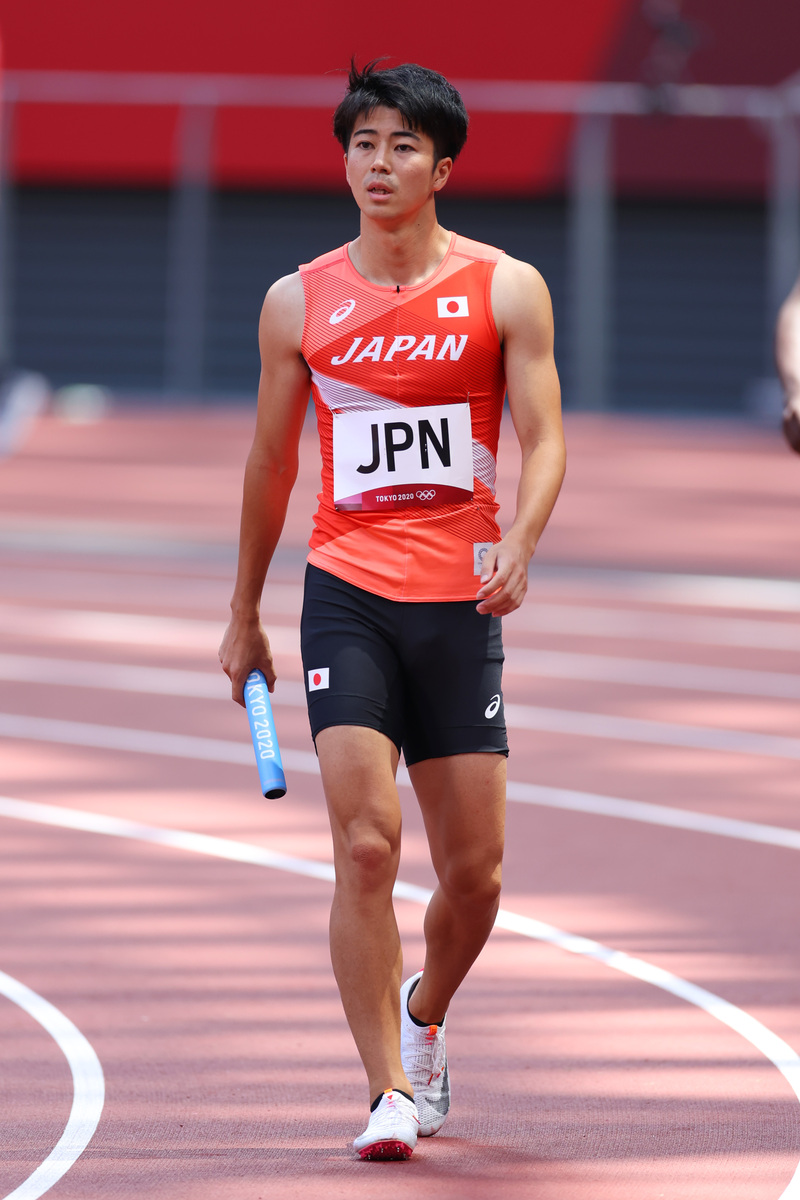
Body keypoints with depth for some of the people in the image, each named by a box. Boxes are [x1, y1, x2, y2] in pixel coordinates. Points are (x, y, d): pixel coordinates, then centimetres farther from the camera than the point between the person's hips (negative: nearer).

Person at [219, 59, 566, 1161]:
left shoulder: (507, 291, 2)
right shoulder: (299, 302, 6)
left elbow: (543, 441, -2)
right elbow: (271, 461, 15)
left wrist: (518, 545, -22)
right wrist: (243, 616, 20)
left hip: (461, 603, 0)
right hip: (347, 594, 0)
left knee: (474, 871, 5)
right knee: (365, 846, -15)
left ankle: (423, 1016, 36)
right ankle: (391, 1092, -10)